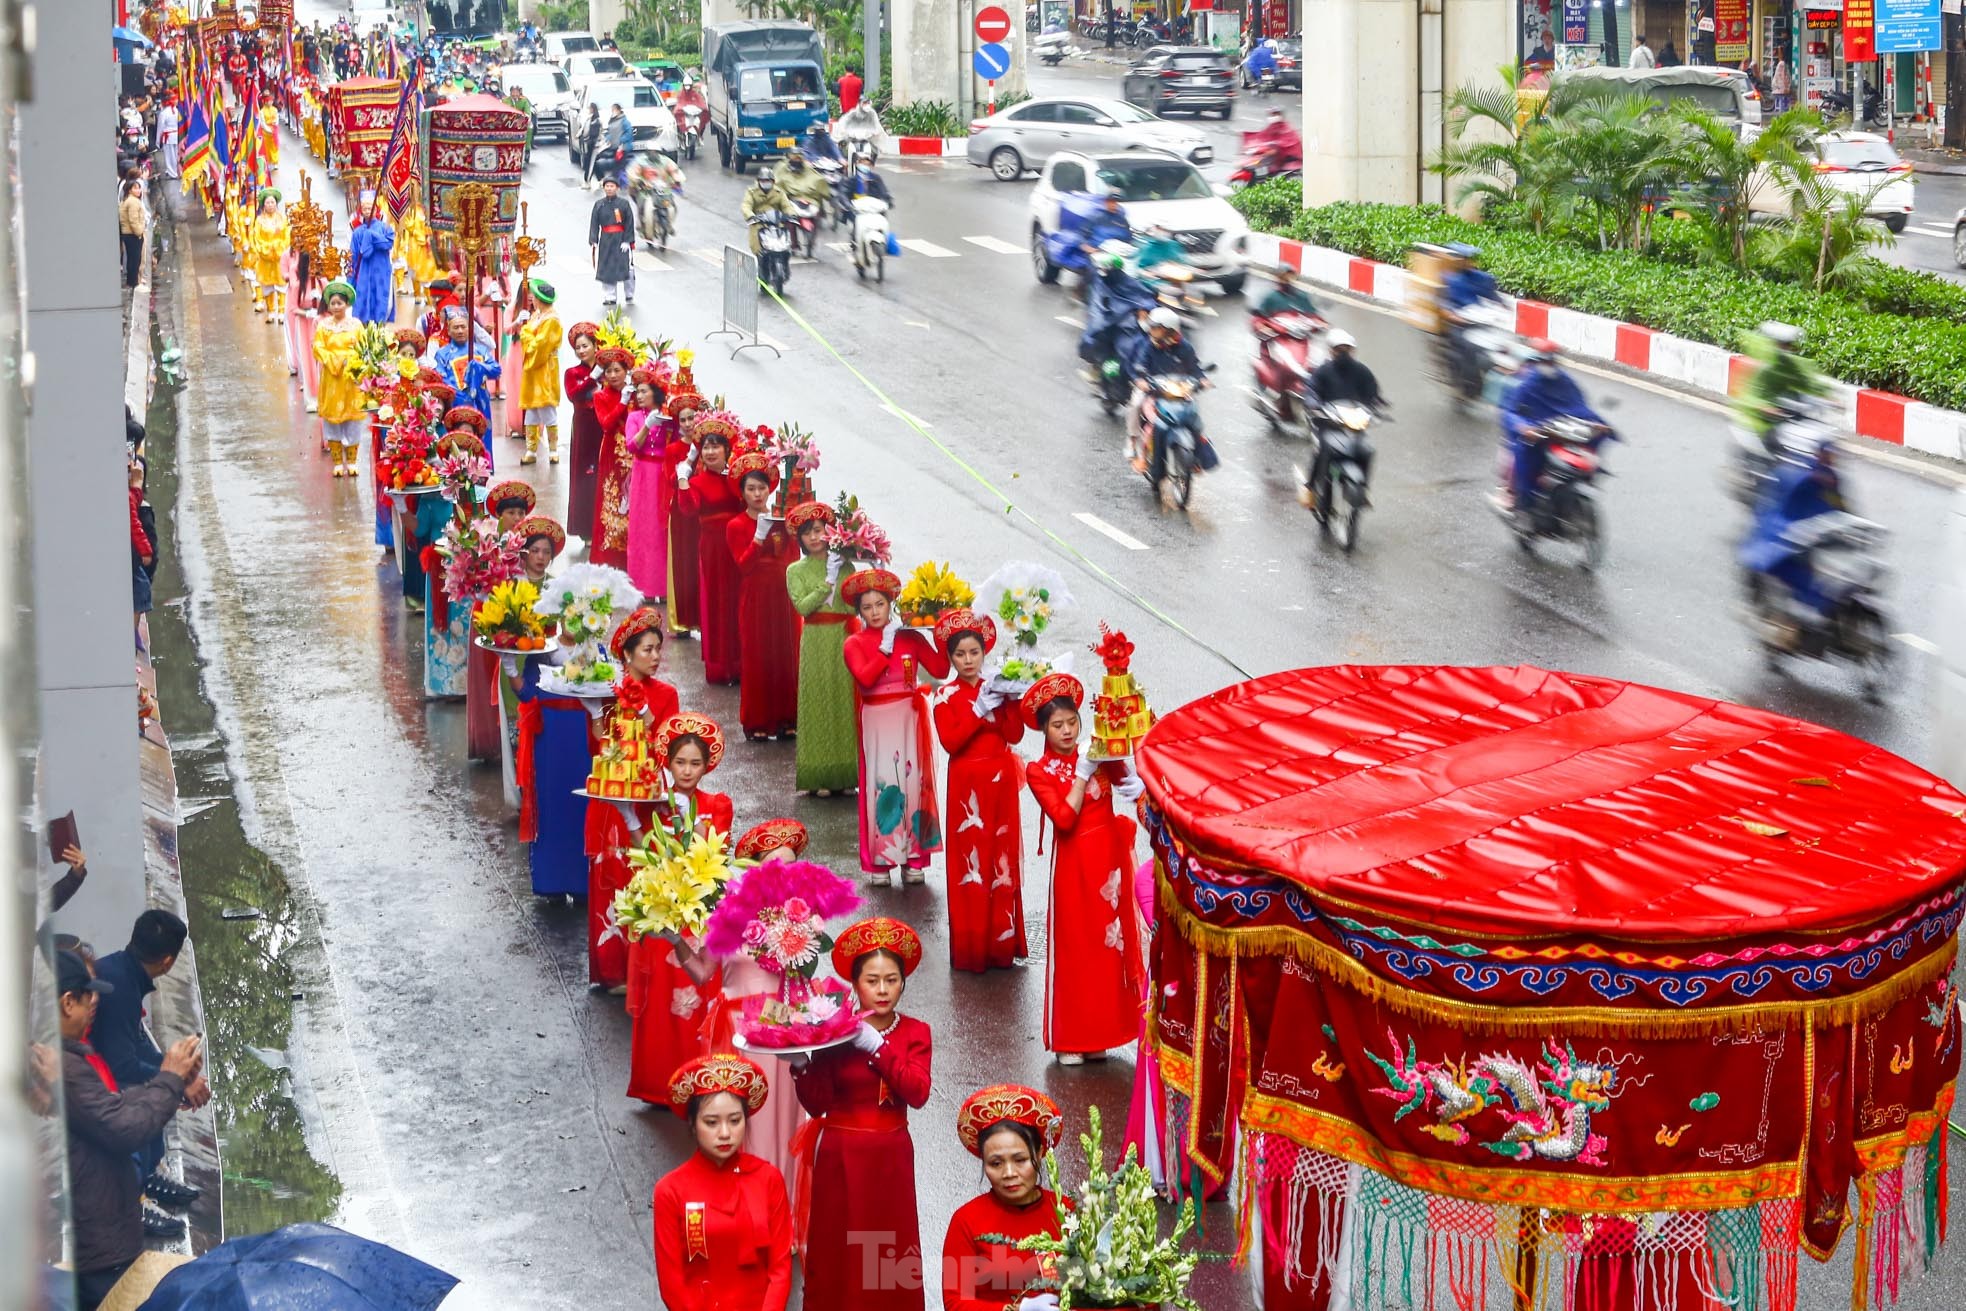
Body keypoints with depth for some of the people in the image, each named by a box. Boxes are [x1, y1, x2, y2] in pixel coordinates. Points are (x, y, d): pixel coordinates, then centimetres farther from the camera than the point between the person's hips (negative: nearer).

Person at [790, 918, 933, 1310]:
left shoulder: (915, 1034, 1)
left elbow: (918, 1094, -15)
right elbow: (816, 1104, -8)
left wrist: (877, 1046, -23)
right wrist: (800, 1065, -25)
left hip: (890, 1157, 1)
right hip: (840, 1156, -1)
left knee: (891, 1255, 4)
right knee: (837, 1253, 1)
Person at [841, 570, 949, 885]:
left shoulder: (910, 637, 4)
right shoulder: (855, 644, -1)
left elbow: (941, 670, -4)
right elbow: (865, 677, -18)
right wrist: (885, 648, -17)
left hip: (909, 718, 2)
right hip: (877, 722, -2)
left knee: (912, 782, 0)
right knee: (881, 784, -5)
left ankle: (912, 858, 8)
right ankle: (879, 861, 1)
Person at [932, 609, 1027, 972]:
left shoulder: (994, 689, 7)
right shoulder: (947, 696, -3)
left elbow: (1015, 734, -3)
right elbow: (949, 741, -16)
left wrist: (1007, 701, -14)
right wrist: (980, 710, -19)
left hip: (1000, 782, 4)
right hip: (967, 784, -4)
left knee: (1002, 855, 6)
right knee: (970, 859, -2)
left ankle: (1002, 942, 14)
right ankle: (971, 948, 4)